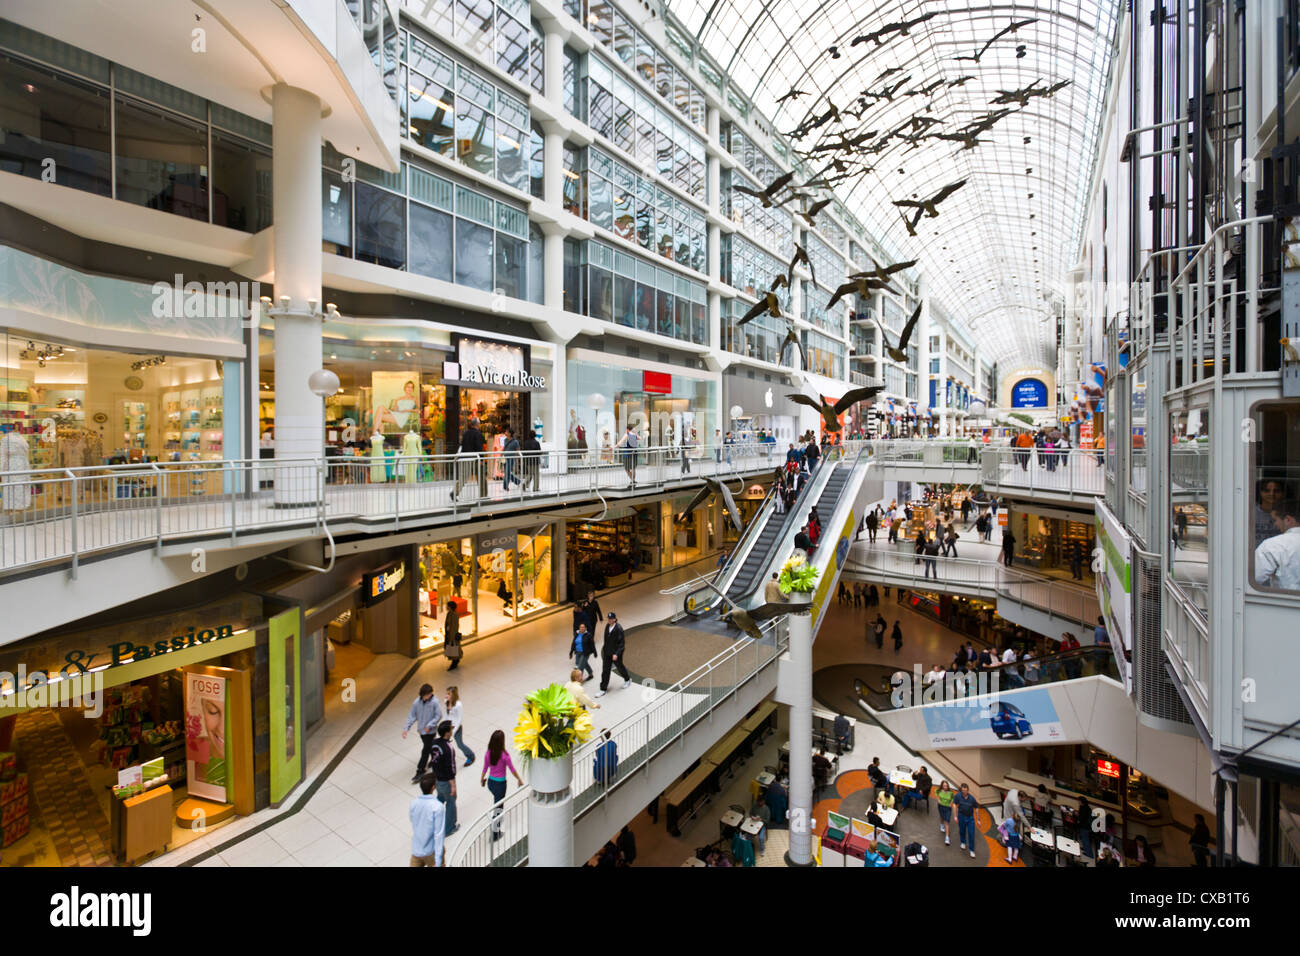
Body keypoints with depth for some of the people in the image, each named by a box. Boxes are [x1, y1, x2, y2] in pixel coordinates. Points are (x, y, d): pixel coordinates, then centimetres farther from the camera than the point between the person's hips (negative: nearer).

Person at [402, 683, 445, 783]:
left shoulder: (435, 703, -20)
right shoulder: (416, 702, -9)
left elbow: (438, 716, -15)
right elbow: (412, 716, -4)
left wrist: (429, 725, -23)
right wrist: (406, 728, -11)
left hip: (431, 731, -5)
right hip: (421, 730, 5)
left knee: (425, 751, -1)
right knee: (430, 747, 23)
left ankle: (420, 772, 9)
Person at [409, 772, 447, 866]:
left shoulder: (413, 803, -10)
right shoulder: (438, 807, -26)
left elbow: (412, 822, 8)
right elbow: (439, 834, -25)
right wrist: (438, 862, -20)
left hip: (415, 850, 4)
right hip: (431, 852, -4)